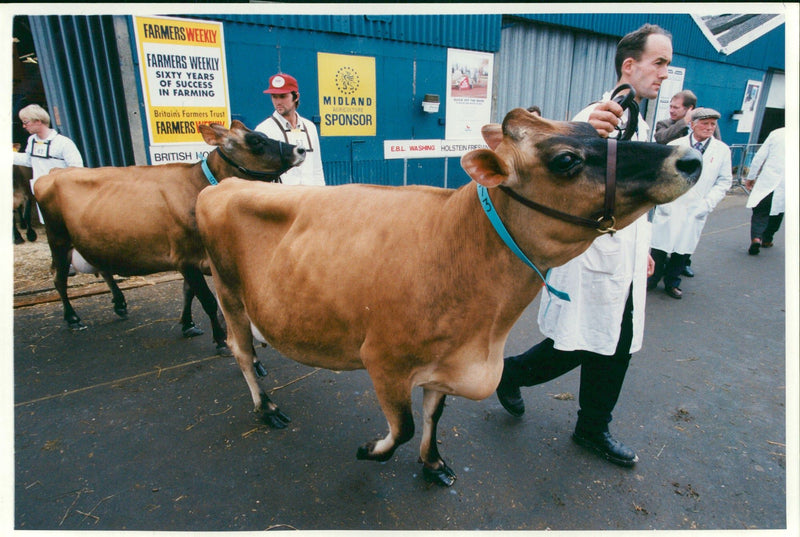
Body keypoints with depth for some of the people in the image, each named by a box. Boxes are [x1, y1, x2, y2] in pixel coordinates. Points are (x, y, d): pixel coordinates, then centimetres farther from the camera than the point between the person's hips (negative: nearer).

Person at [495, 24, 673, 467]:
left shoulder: (641, 126, 16)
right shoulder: (596, 117, -14)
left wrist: (643, 246, 26)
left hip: (627, 264, 9)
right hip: (592, 256, -8)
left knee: (614, 349, 14)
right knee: (576, 346, 2)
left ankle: (593, 429, 31)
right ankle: (512, 371, 29)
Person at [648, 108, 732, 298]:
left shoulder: (722, 150, 5)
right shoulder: (675, 145, 2)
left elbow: (724, 181, 7)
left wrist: (707, 203, -5)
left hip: (696, 211, 1)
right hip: (669, 208, -1)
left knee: (683, 248, 7)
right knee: (660, 244, 1)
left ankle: (672, 283, 23)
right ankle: (652, 279, 18)